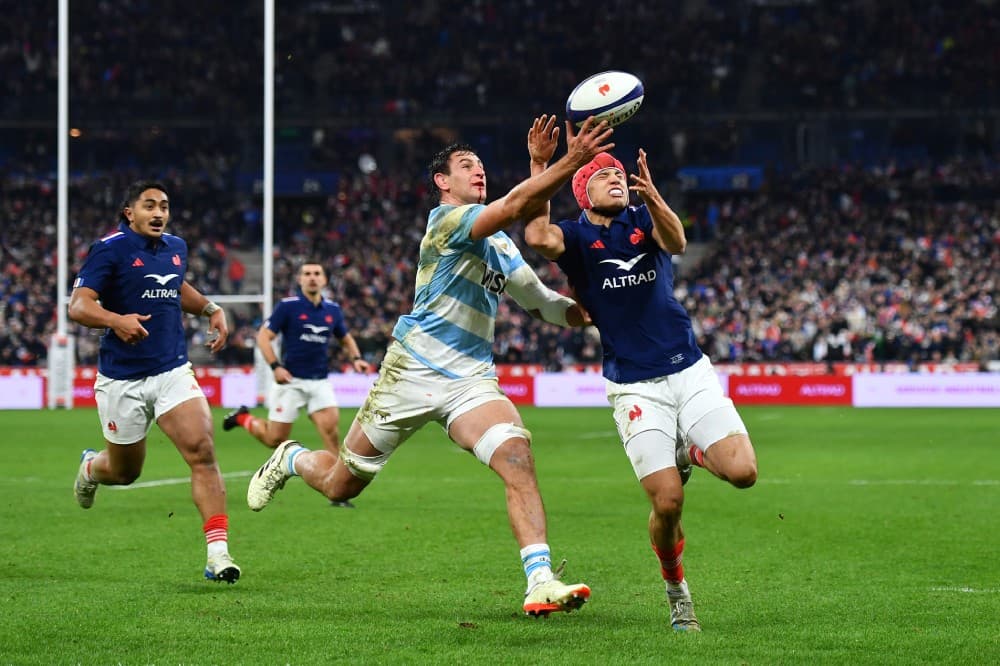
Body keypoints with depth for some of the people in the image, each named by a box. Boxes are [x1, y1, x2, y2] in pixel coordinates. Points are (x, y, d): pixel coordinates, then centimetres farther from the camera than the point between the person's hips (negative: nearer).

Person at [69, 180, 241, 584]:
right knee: (125, 471, 12)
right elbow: (78, 306, -18)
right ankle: (91, 467, 51)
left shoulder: (175, 248, 10)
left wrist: (211, 309, 16)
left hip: (173, 372, 4)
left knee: (202, 452, -17)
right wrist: (117, 320, -37)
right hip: (122, 379, -4)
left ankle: (218, 553, -19)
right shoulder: (111, 249, -9)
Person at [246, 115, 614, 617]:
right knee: (339, 485, 7)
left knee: (516, 456, -24)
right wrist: (571, 161, -34)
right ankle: (290, 459, 43)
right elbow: (514, 206, -26)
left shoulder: (501, 249, 16)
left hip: (471, 381, 5)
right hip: (413, 372, -5)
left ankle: (540, 581, -31)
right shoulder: (447, 220, -9)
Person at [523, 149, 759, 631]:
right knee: (667, 501, -14)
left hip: (690, 371, 2)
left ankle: (688, 453, 20)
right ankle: (676, 591, 13)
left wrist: (653, 199, -37)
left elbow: (676, 242, -18)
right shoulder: (576, 237, 3)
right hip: (634, 387, -2)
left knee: (742, 472, -14)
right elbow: (537, 237, -22)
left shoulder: (644, 221, 7)